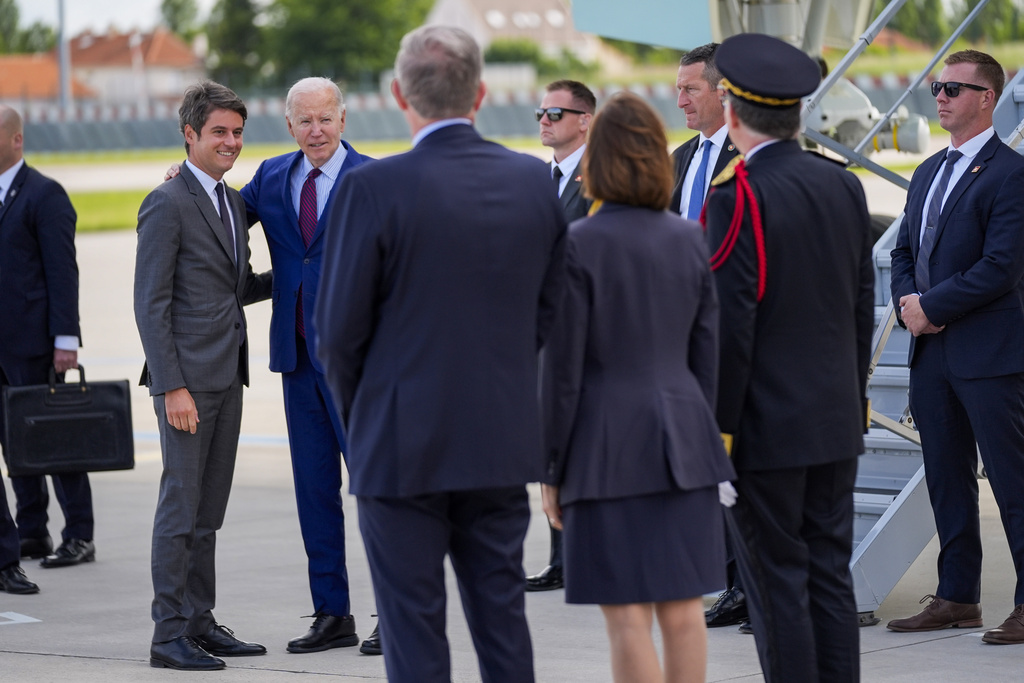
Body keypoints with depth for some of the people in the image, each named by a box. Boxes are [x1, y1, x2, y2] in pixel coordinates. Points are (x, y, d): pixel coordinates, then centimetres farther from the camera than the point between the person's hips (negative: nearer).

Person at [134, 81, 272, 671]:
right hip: (187, 378, -8)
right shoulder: (167, 205, -10)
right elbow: (151, 305, -14)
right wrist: (172, 388, -19)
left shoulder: (233, 202, 15)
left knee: (209, 510, 12)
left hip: (227, 377, 8)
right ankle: (170, 634, 0)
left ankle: (200, 622, 18)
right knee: (181, 505, -5)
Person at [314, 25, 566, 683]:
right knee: (503, 614, 12)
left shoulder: (373, 188, -13)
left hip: (404, 444, -4)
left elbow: (339, 328, -7)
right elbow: (549, 311, 7)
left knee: (414, 628, 2)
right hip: (505, 440, 4)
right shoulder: (536, 180, 1)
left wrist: (357, 418, 9)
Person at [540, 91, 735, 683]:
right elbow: (707, 355, 9)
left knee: (628, 617, -3)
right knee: (684, 607, 9)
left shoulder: (579, 244, -10)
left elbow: (564, 369, -9)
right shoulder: (691, 238, 5)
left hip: (609, 442, -5)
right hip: (682, 435, 5)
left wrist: (551, 468, -1)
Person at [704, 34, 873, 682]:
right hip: (837, 421, 7)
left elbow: (730, 322, -16)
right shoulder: (845, 185, 7)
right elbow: (863, 304, 13)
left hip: (767, 424, -7)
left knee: (777, 580, -2)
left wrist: (718, 426, -11)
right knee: (830, 572, 11)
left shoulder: (739, 195, -14)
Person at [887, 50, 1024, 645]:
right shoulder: (929, 173, 17)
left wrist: (932, 306, -13)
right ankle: (957, 597, 19)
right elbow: (904, 253, 20)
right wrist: (908, 302, 0)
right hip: (931, 351, 8)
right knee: (947, 480, 12)